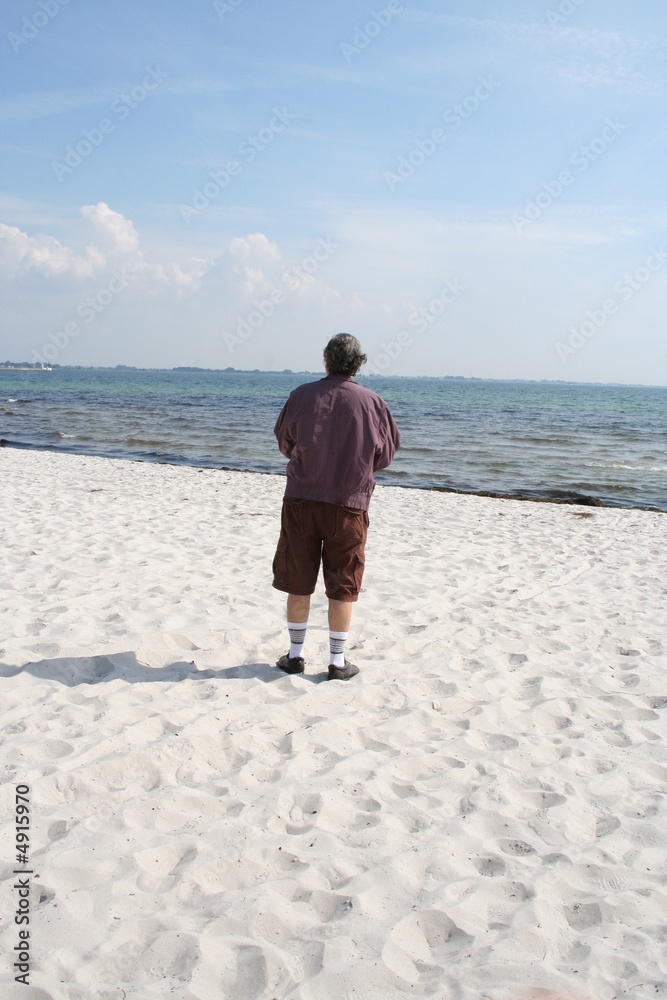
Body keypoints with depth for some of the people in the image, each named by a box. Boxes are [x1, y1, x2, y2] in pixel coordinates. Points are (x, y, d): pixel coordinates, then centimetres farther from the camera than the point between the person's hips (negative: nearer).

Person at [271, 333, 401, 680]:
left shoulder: (302, 395, -2)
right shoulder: (372, 402, -3)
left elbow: (284, 443, 11)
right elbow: (386, 453, 7)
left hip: (301, 498, 1)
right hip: (349, 504, 0)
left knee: (297, 583, 11)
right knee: (342, 587, 8)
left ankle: (295, 655, 21)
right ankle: (338, 661, 16)